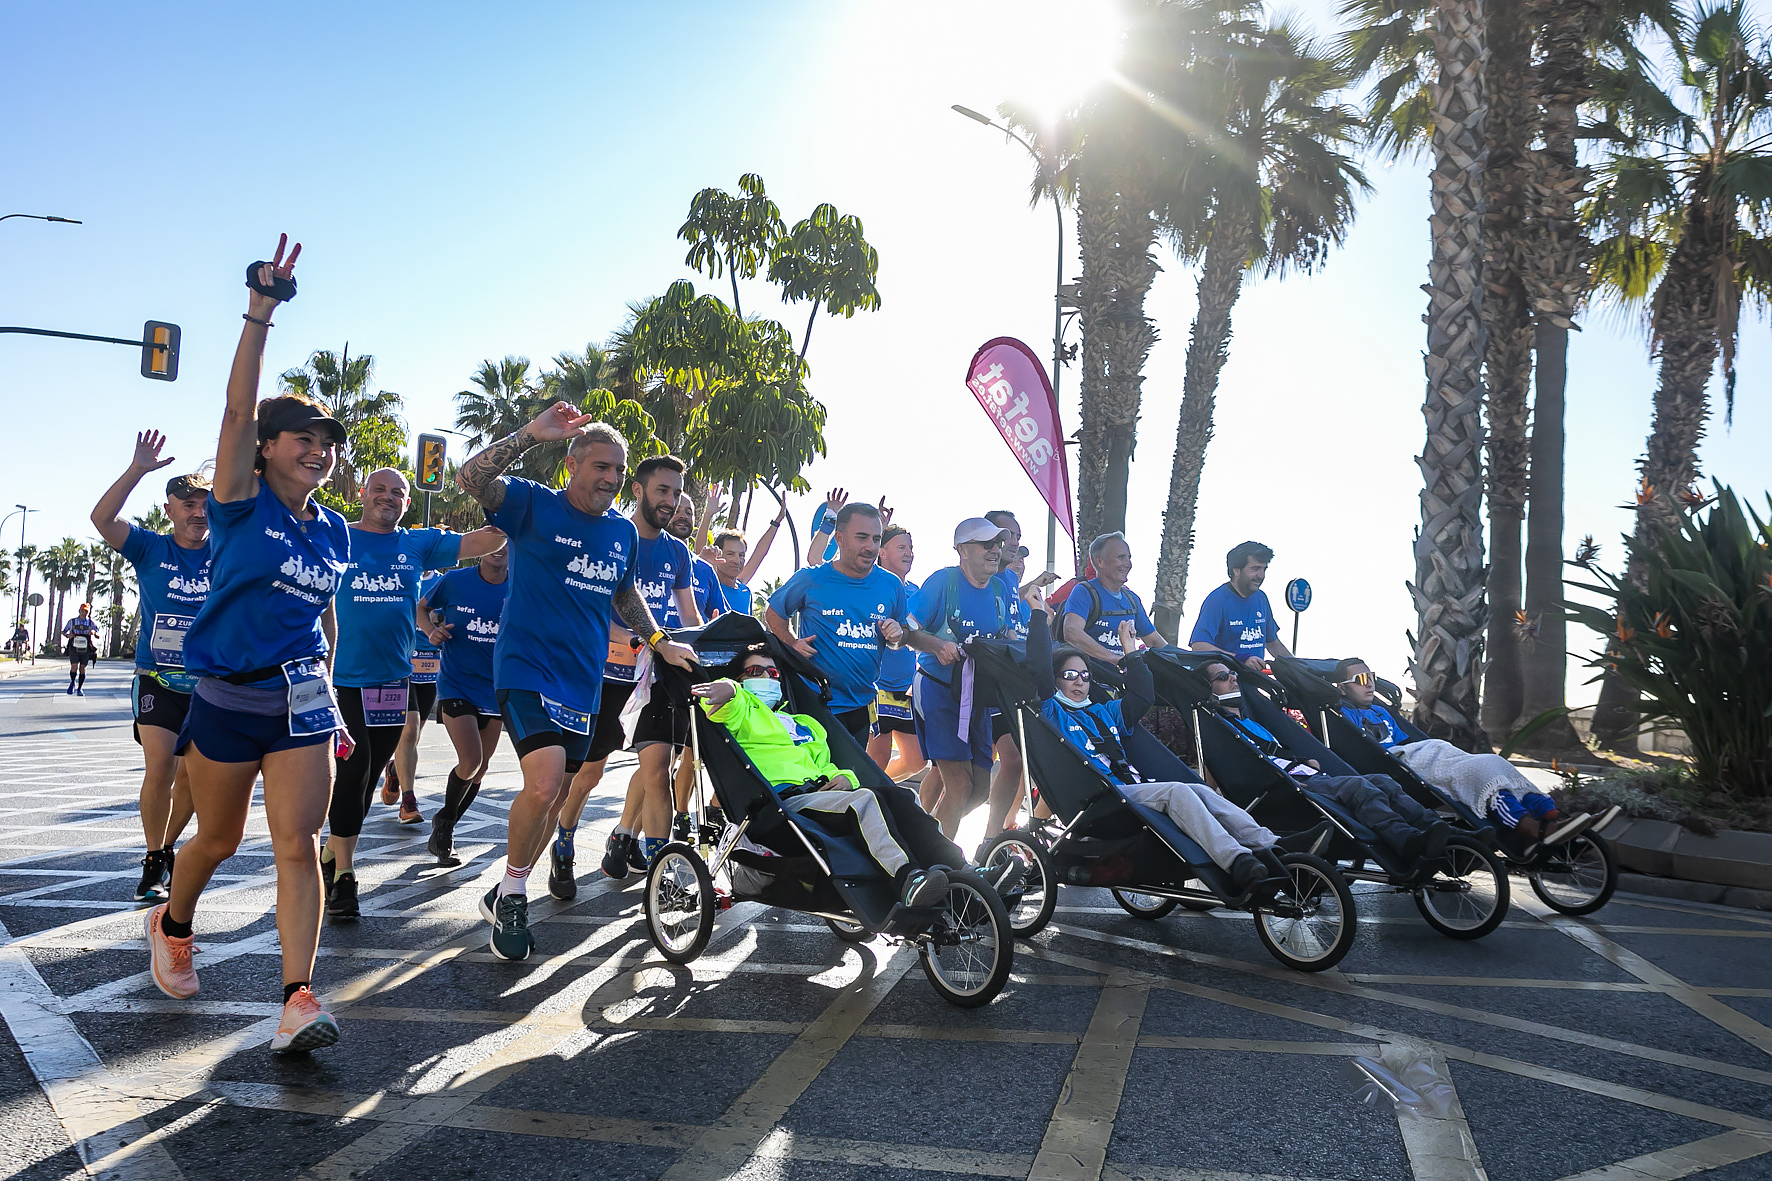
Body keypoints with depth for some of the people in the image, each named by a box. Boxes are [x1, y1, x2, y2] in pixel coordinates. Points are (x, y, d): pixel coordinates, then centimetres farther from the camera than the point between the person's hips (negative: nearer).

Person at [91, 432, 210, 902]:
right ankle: (154, 861, 3)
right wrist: (137, 470, -21)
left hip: (210, 686, 2)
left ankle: (167, 847, 29)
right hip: (157, 681, -1)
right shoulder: (150, 548, 1)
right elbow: (102, 519, -12)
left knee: (192, 778, 7)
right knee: (159, 771, -14)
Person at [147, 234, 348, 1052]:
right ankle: (171, 925, 46)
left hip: (301, 699, 3)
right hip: (226, 699, -3)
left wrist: (328, 690, 19)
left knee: (299, 846, -7)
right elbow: (237, 407, -19)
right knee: (218, 839, 13)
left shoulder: (332, 531, 6)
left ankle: (298, 1001, -10)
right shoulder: (243, 504, -6)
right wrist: (261, 311, -28)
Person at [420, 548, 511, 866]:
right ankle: (444, 820, 12)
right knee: (470, 762, -17)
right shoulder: (455, 581, -8)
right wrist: (431, 630, -13)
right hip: (456, 685, -4)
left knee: (479, 769, 10)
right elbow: (422, 608, 8)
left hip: (495, 690, 4)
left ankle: (443, 831, 31)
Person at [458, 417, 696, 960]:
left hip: (583, 679, 7)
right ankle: (511, 892, 2)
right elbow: (470, 478, -23)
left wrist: (659, 640, 12)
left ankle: (507, 894, 33)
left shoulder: (623, 531, 10)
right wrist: (532, 433, -30)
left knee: (556, 795, 13)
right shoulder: (536, 504, -6)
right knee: (544, 784, -22)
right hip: (527, 667, -6)